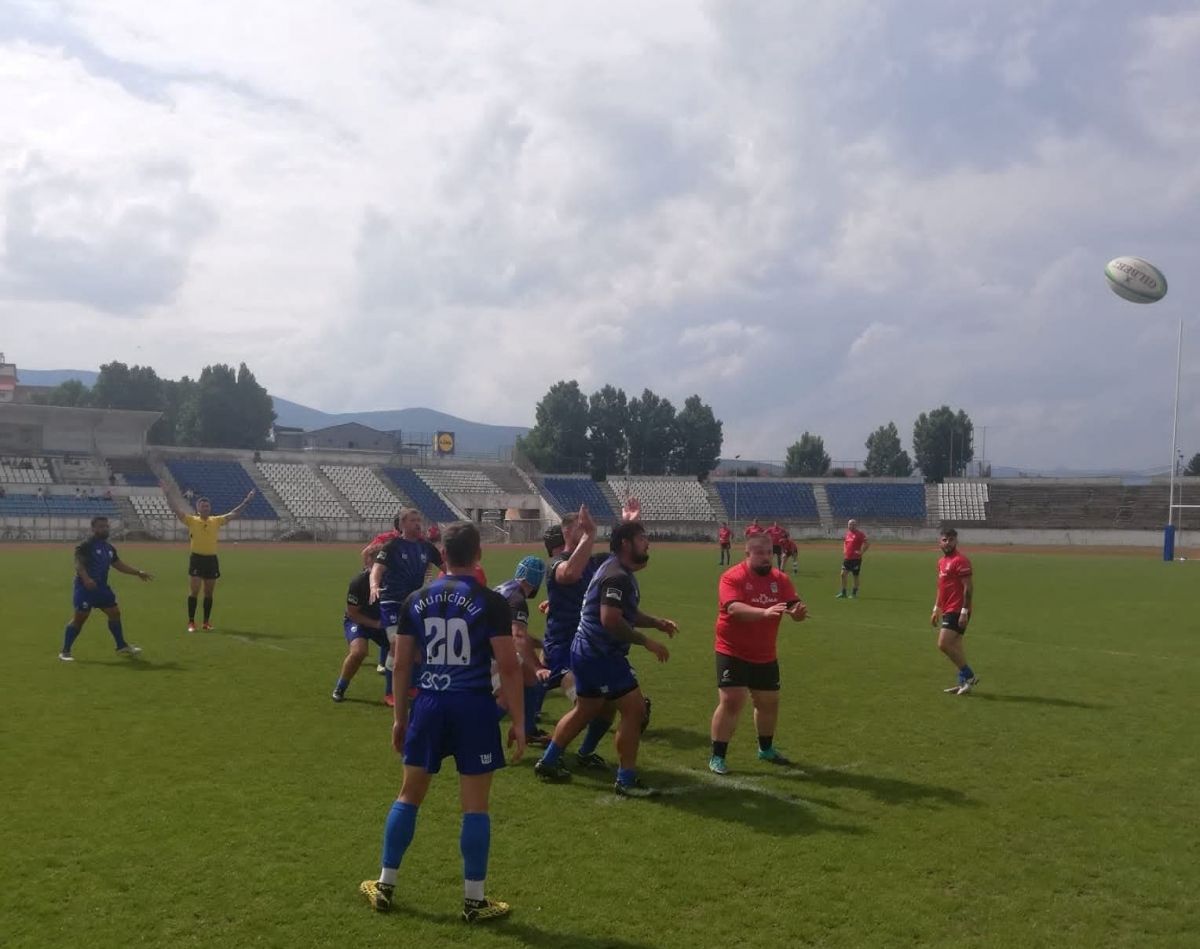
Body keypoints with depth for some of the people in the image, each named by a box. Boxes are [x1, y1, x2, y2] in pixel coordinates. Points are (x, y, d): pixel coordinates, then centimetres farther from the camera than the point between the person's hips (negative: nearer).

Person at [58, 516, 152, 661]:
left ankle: (122, 646, 22)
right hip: (85, 587, -8)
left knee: (115, 612, 10)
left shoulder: (109, 548, 14)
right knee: (80, 618, -10)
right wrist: (86, 578, -38)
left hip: (101, 586, 8)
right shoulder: (87, 545, -11)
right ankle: (65, 652, -1)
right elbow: (78, 562, -22)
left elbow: (118, 564, 23)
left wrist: (138, 572, 21)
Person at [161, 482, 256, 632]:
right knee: (194, 591, -3)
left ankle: (206, 622, 19)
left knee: (209, 593, 9)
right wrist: (167, 493, -14)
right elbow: (175, 509, -6)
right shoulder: (191, 520, -1)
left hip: (211, 560, 3)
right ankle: (191, 622, 3)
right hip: (197, 559, -3)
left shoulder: (216, 521, 8)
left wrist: (246, 501, 9)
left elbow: (233, 514, 13)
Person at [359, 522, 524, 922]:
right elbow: (509, 667, -10)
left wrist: (400, 717, 18)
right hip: (473, 707, -3)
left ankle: (384, 886, 25)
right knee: (475, 806, 5)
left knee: (409, 795, 17)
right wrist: (518, 722, -3)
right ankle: (474, 901, 12)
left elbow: (400, 665, 8)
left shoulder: (415, 600, 4)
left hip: (429, 703, 4)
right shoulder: (491, 602, -8)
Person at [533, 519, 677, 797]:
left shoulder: (621, 572, 14)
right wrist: (647, 642, -21)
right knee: (635, 709, -8)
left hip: (590, 652, 11)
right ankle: (626, 780, -1)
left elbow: (629, 614, 23)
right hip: (600, 654, -11)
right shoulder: (617, 576, -20)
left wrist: (657, 623, 7)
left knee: (585, 710, 22)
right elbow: (611, 619, -29)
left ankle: (547, 763, 32)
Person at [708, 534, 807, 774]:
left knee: (769, 702, 18)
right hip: (733, 653, -6)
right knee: (731, 701, -13)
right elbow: (734, 608, -32)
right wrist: (765, 612, -46)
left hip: (765, 655, 6)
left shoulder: (779, 579, 0)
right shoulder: (732, 577, -17)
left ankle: (766, 749, 40)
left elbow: (793, 605, -8)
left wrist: (798, 611, -33)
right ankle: (717, 757, -2)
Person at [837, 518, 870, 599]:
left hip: (856, 559, -6)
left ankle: (854, 593, 13)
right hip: (847, 558, 6)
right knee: (843, 574, 0)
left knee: (855, 576, 3)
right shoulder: (847, 533, 12)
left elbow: (867, 543, -16)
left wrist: (861, 552, -16)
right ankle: (843, 593, 7)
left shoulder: (859, 534, -10)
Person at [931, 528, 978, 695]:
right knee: (955, 648, 10)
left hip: (957, 612, -9)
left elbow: (968, 588, -16)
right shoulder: (942, 562, 16)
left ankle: (969, 676, -3)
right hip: (948, 611, 9)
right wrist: (936, 609, 23)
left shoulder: (960, 560, -12)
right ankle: (964, 681, 16)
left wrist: (964, 612, -20)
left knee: (944, 644, -14)